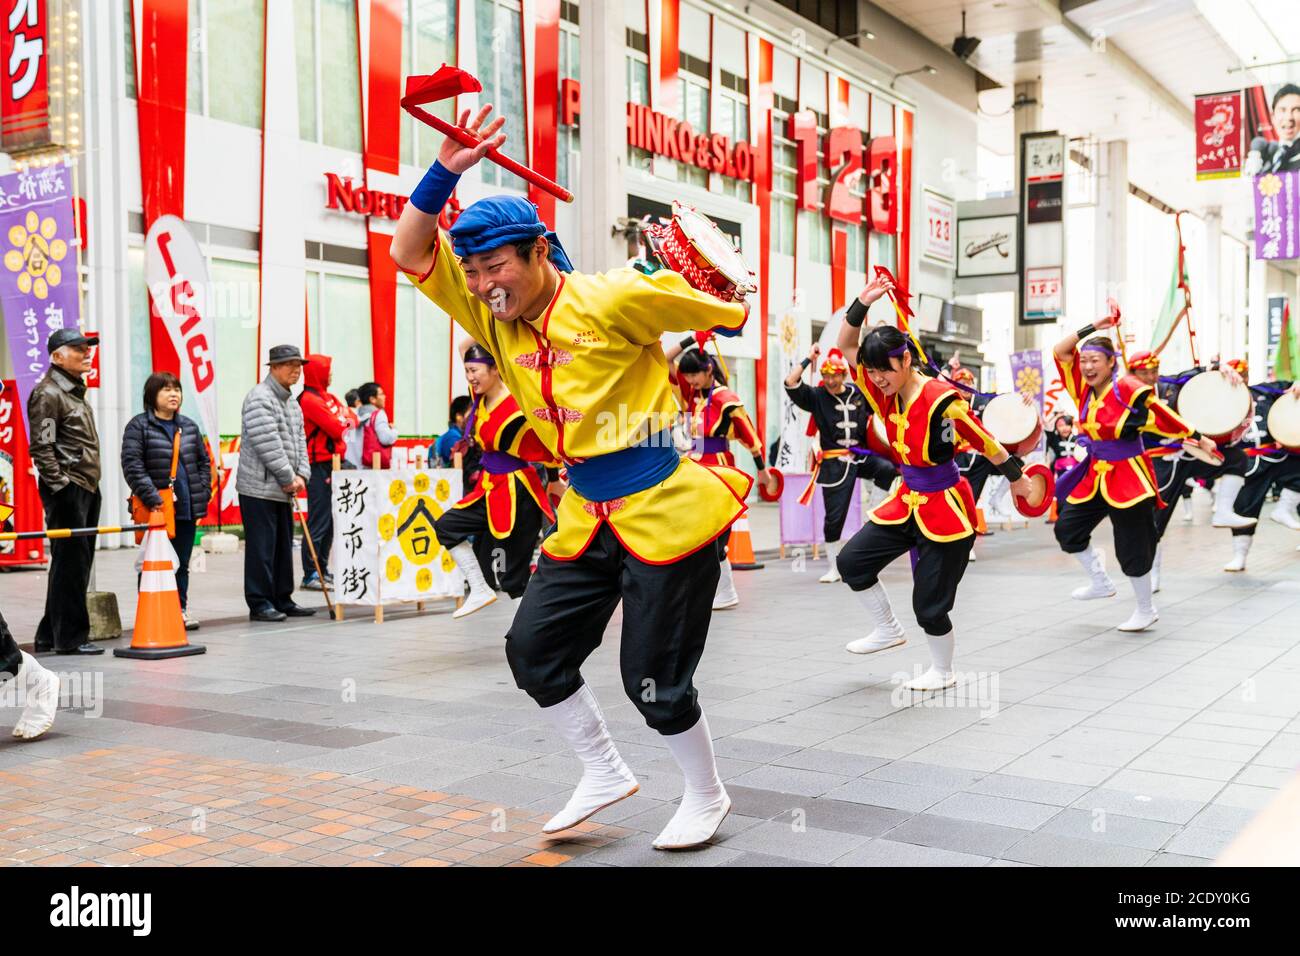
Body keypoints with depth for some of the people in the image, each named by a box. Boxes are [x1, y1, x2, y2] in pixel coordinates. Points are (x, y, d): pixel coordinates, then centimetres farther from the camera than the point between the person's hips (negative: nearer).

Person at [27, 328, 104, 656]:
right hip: (66, 491, -10)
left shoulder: (77, 391, 19)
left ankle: (50, 635, 21)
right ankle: (70, 637, 1)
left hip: (86, 489, 10)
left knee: (77, 564, 12)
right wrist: (61, 486, -18)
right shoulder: (47, 394, -10)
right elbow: (41, 448, -16)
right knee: (70, 563, -6)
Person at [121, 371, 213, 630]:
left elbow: (204, 461, 18)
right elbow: (132, 465, -12)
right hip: (156, 509, -5)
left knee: (182, 564, 12)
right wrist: (152, 497, -20)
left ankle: (180, 610, 20)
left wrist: (202, 493, 6)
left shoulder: (188, 426, 13)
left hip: (187, 508, 5)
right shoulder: (138, 426, -4)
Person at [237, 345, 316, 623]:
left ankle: (282, 600, 22)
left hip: (283, 489, 9)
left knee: (283, 547, 13)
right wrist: (288, 478, -15)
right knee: (261, 547, -5)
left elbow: (300, 441, 15)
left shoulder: (292, 402, 17)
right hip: (259, 488, -9)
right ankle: (259, 604, 2)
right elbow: (268, 445, -19)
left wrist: (301, 475, -1)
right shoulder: (259, 398, -13)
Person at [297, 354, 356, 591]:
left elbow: (352, 418, 15)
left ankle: (322, 570, 20)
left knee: (329, 520, 13)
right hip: (318, 466, -10)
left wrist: (344, 420, -4)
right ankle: (310, 576, -5)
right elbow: (338, 429, -16)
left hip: (331, 464, 10)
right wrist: (344, 422, 2)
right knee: (319, 521, -9)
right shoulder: (309, 399, -13)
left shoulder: (327, 397, 17)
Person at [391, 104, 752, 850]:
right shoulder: (495, 318, 3)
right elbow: (411, 253, 1)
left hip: (666, 509, -7)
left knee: (654, 677, 0)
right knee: (534, 648, 7)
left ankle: (707, 796, 27)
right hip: (587, 517, 7)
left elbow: (727, 314, -5)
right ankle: (606, 774, 28)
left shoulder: (612, 299, -17)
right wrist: (446, 172, -11)